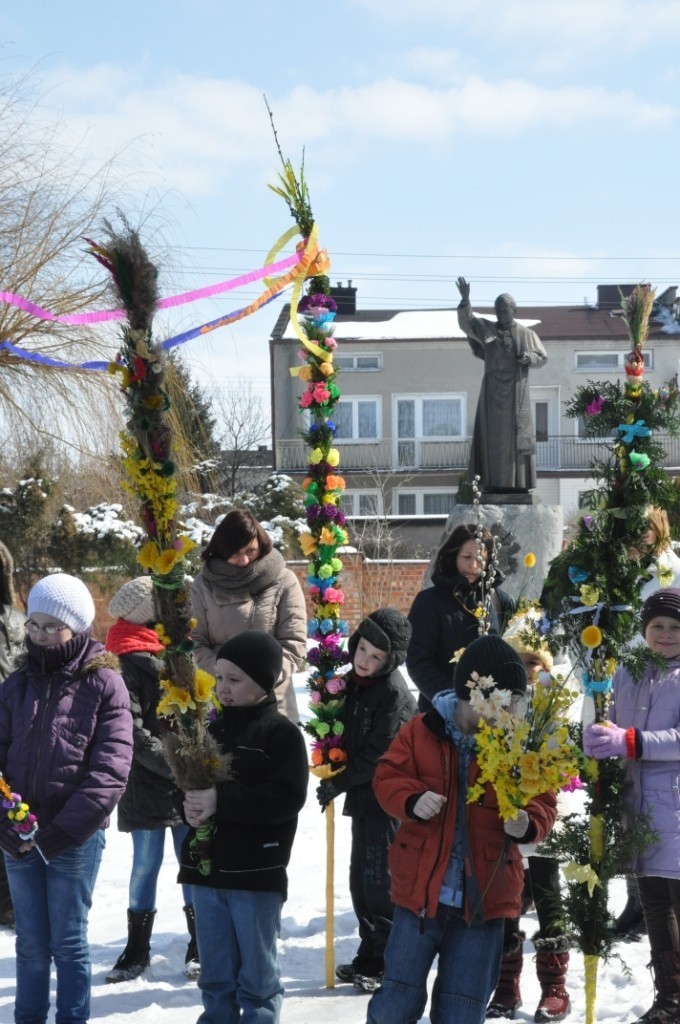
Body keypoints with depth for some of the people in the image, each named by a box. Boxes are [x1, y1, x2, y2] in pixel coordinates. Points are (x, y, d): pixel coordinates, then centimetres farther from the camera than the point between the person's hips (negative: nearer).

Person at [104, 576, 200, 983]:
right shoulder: (131, 663, -8)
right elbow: (133, 732, -13)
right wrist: (173, 764, -18)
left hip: (189, 783, 4)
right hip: (148, 782, -4)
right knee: (146, 864, 4)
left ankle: (199, 946, 16)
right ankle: (137, 948, 16)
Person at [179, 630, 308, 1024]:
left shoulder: (282, 733, -8)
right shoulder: (212, 728, 11)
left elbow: (288, 799, -19)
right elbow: (188, 784, 15)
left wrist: (221, 800, -24)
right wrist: (190, 806, -9)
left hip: (257, 873, -6)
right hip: (207, 869, 6)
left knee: (258, 975, 4)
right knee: (215, 975, 14)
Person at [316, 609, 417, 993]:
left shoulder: (394, 693, -18)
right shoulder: (357, 681, 8)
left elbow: (379, 755, -19)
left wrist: (338, 784, -12)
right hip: (365, 795, 9)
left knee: (379, 881, -7)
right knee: (361, 879, 14)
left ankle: (390, 964, 2)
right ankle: (370, 957, 25)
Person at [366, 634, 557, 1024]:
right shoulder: (422, 731, -2)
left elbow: (543, 804, 3)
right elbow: (388, 777, 3)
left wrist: (528, 824, -19)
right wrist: (412, 800, -18)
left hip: (483, 900, 1)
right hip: (419, 891, -1)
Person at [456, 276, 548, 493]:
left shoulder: (527, 334, 6)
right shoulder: (486, 329, 5)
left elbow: (542, 357, 10)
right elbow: (466, 322, -11)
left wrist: (529, 357, -13)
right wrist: (465, 299, -28)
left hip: (517, 391, 0)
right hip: (494, 390, 0)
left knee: (517, 434, -2)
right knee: (494, 435, -4)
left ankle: (519, 483, 0)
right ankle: (496, 482, -4)